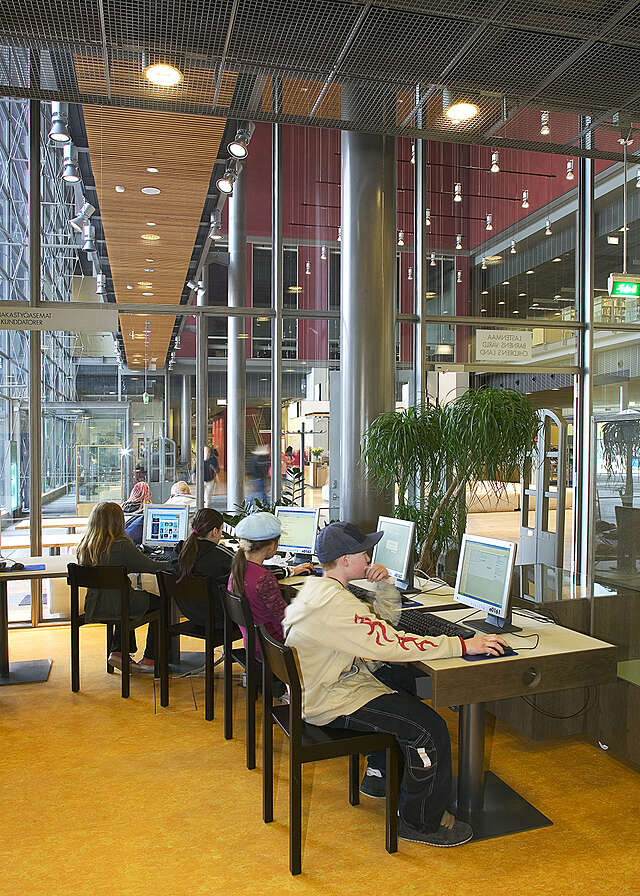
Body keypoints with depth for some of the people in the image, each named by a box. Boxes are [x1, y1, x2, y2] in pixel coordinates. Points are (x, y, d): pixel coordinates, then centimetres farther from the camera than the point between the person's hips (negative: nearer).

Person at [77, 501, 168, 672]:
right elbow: (149, 566, -10)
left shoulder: (84, 547, 0)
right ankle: (149, 660, 21)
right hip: (117, 607, -7)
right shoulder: (121, 545, -18)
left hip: (94, 609, 7)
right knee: (159, 600, 17)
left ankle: (118, 652, 27)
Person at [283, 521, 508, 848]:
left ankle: (379, 775, 34)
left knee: (403, 679, 25)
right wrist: (463, 645, -27)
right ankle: (419, 821, 7)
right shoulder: (336, 605, -28)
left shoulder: (317, 587, 5)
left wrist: (383, 583, -4)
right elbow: (392, 644, -31)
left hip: (333, 679, 11)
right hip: (329, 703, -11)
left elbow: (382, 622, 15)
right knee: (430, 728, -16)